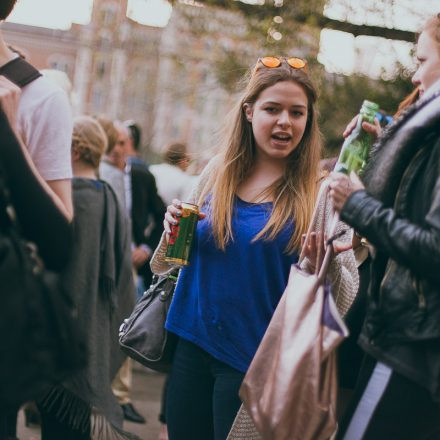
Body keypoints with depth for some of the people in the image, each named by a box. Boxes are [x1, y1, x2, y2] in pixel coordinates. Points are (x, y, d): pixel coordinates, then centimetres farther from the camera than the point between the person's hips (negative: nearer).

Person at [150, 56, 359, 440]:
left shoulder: (320, 193, -9)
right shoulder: (218, 173, 2)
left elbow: (343, 301, -10)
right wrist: (173, 231, -7)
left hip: (254, 363, -4)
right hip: (192, 347, 4)